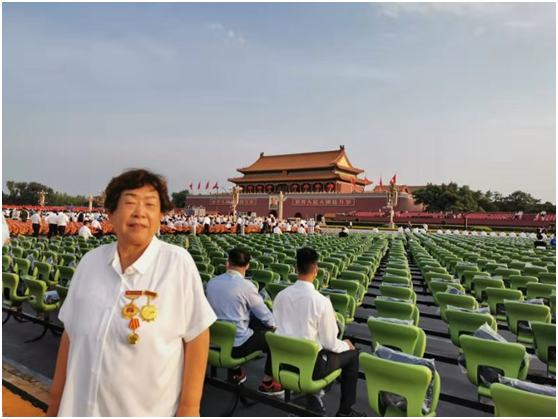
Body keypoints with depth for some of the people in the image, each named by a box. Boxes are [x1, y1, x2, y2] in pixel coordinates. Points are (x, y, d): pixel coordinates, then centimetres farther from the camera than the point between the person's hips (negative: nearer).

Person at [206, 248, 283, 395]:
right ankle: (267, 383, 18)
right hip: (237, 345, -6)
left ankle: (235, 372, 40)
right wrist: (273, 324, 12)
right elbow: (265, 316, -10)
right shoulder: (246, 285, -19)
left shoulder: (211, 283, -2)